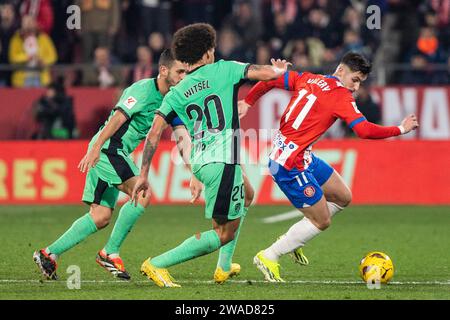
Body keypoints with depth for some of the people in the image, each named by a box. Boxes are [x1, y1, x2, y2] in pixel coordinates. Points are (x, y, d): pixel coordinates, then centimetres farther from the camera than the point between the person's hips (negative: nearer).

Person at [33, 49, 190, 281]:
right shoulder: (144, 89, -13)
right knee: (142, 194, -21)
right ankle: (110, 253, -13)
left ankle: (49, 254, 11)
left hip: (118, 154, 10)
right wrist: (95, 148, -28)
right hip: (106, 148, -10)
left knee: (101, 216, 6)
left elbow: (181, 134, 13)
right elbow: (118, 118, -21)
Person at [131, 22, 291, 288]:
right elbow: (268, 73, -7)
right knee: (225, 232, -2)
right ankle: (157, 265, -9)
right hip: (222, 161, -7)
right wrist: (280, 68, 17)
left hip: (199, 161, 7)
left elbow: (154, 133, 2)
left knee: (245, 197, 34)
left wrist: (143, 176, 5)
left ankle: (224, 268, 33)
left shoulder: (177, 93, 10)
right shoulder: (224, 69, -1)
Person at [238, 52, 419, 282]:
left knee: (343, 198, 16)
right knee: (322, 222, -1)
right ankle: (268, 258, 6)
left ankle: (291, 238, 22)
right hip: (291, 165, -9)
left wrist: (248, 102, 23)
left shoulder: (308, 79, 9)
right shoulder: (341, 97, -14)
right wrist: (401, 130, -14)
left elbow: (269, 80, 11)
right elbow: (365, 131, -24)